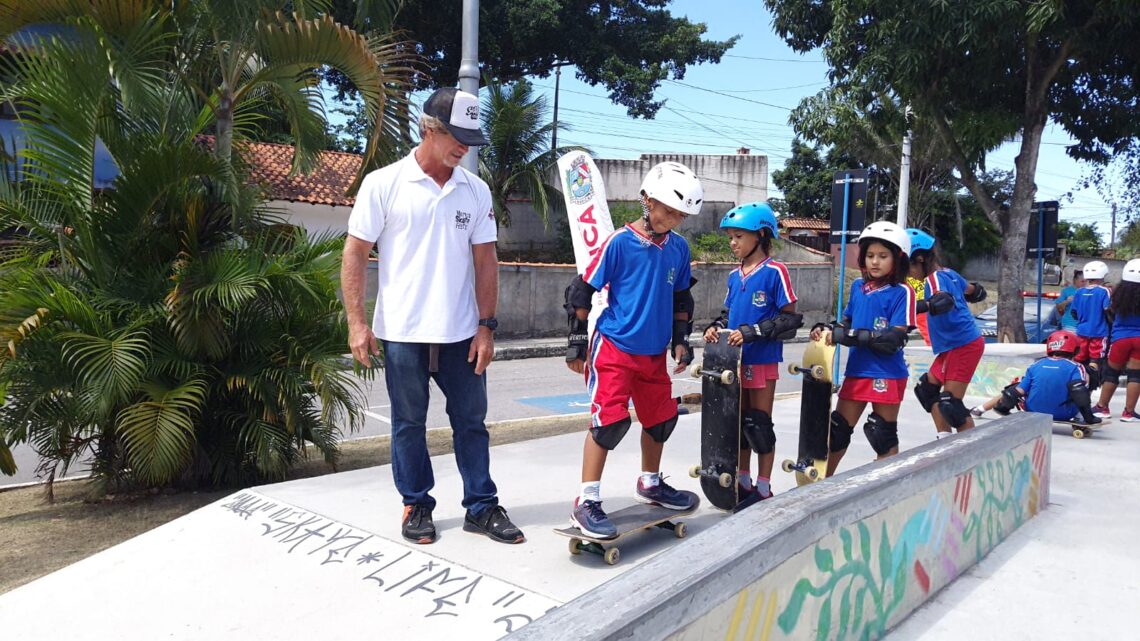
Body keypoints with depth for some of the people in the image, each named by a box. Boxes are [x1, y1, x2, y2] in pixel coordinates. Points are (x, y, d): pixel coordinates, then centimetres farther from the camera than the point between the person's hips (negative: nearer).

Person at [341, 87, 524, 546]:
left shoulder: (476, 191, 4)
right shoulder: (383, 184, -4)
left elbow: (485, 261, 6)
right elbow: (355, 254, -2)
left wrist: (486, 326, 1)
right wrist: (357, 322, -8)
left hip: (461, 334, 3)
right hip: (402, 333, -2)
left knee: (472, 421, 10)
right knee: (409, 424, 10)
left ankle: (482, 507, 23)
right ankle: (417, 506, 27)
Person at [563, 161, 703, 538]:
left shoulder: (679, 247, 4)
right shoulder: (620, 242, -13)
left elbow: (681, 298, 18)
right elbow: (582, 290, -9)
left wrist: (681, 339, 13)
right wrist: (576, 341, -8)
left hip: (655, 352, 7)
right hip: (614, 347, -6)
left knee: (661, 419, 16)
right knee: (609, 420, -11)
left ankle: (650, 484, 39)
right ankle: (586, 502, 0)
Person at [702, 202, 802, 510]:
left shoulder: (775, 272, -12)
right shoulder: (734, 276, 9)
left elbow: (791, 319, -13)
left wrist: (752, 332, -21)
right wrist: (716, 327, -2)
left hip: (763, 360, -6)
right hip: (736, 360, 7)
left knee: (759, 424, 1)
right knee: (739, 422, 13)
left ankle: (763, 490, 14)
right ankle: (743, 483, 27)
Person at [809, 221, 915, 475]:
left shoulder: (902, 292, -11)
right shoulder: (858, 287, 8)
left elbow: (894, 339, -19)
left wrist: (851, 336, -24)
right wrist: (825, 329, -4)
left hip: (886, 375, -6)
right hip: (856, 371, 6)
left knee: (883, 436, 7)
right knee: (837, 428, 12)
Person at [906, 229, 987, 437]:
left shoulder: (935, 278, -16)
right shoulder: (949, 273, 10)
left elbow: (945, 300, -38)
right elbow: (976, 292, 24)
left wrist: (919, 307, -53)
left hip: (963, 345, -10)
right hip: (954, 344, 10)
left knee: (950, 402, -9)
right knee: (927, 387, 16)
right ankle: (945, 439, 19)